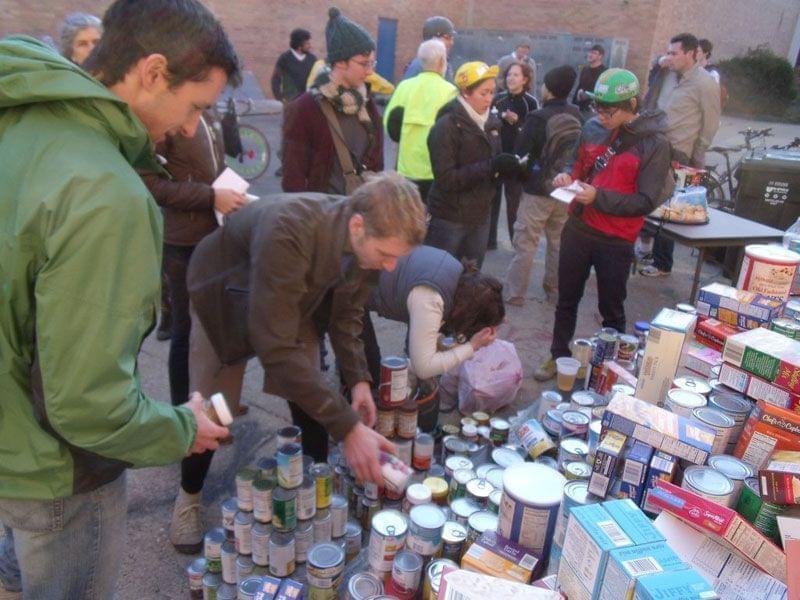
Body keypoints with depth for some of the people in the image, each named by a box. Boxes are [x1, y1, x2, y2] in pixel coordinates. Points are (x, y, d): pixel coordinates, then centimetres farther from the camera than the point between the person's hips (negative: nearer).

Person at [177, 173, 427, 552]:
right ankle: (188, 497, 30)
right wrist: (347, 427, -44)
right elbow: (276, 348, -45)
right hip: (224, 299, -4)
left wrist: (358, 378, -16)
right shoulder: (286, 230, -45)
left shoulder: (367, 239, -24)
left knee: (313, 404, -2)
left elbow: (347, 311, -5)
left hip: (297, 300, 5)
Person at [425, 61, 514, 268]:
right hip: (449, 219, -6)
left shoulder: (491, 122, 8)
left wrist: (505, 166, -5)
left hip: (480, 217, 7)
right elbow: (446, 179, -20)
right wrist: (490, 167, -25)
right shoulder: (446, 126, -13)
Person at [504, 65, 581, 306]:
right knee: (558, 242, 17)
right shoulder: (577, 115, -1)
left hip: (537, 190, -6)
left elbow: (520, 154, -13)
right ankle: (554, 288, 30)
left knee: (525, 244, 1)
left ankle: (514, 293, 5)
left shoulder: (538, 118, -18)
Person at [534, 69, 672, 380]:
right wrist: (568, 176, -6)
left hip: (616, 241, -4)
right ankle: (558, 356, 35)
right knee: (567, 299, 17)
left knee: (611, 310, 12)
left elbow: (647, 202, -16)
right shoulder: (592, 128, 0)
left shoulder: (654, 144, -13)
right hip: (578, 229, 4)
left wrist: (598, 197, -25)